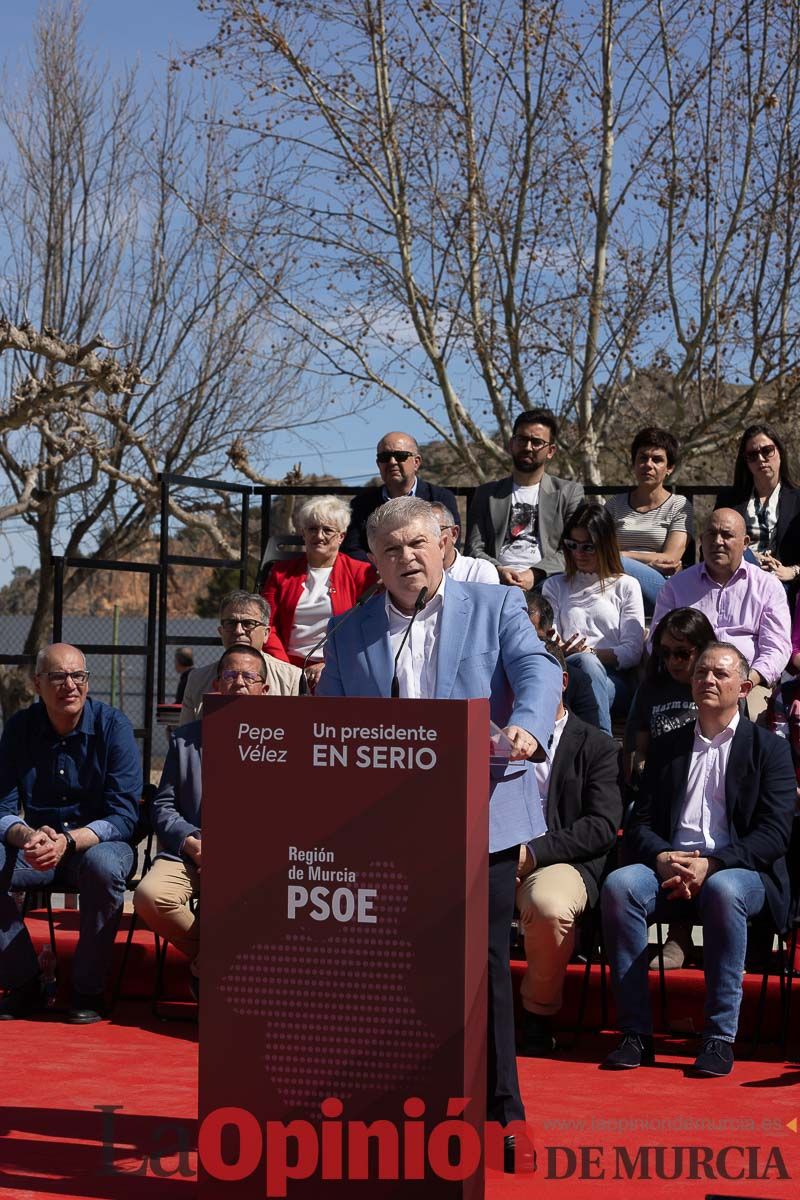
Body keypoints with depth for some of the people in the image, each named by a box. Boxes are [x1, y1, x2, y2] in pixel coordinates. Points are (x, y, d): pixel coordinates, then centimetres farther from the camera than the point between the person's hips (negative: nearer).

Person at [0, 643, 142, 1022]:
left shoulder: (112, 727, -10)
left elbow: (123, 817, -15)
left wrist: (69, 841, -32)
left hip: (99, 843, -3)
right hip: (38, 847, 3)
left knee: (103, 866, -37)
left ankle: (88, 988, -19)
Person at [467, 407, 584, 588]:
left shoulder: (570, 492, 17)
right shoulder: (487, 493, 22)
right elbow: (474, 550, 12)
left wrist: (534, 574, -13)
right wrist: (499, 570, -11)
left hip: (544, 580, -1)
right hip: (498, 581, 1)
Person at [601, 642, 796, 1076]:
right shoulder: (666, 748, 20)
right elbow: (639, 826, 13)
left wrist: (712, 865, -18)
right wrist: (662, 858, -11)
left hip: (739, 872, -3)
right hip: (669, 869, 3)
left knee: (723, 891, -39)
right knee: (619, 885, -29)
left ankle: (720, 1036, -30)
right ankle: (636, 1032, -26)